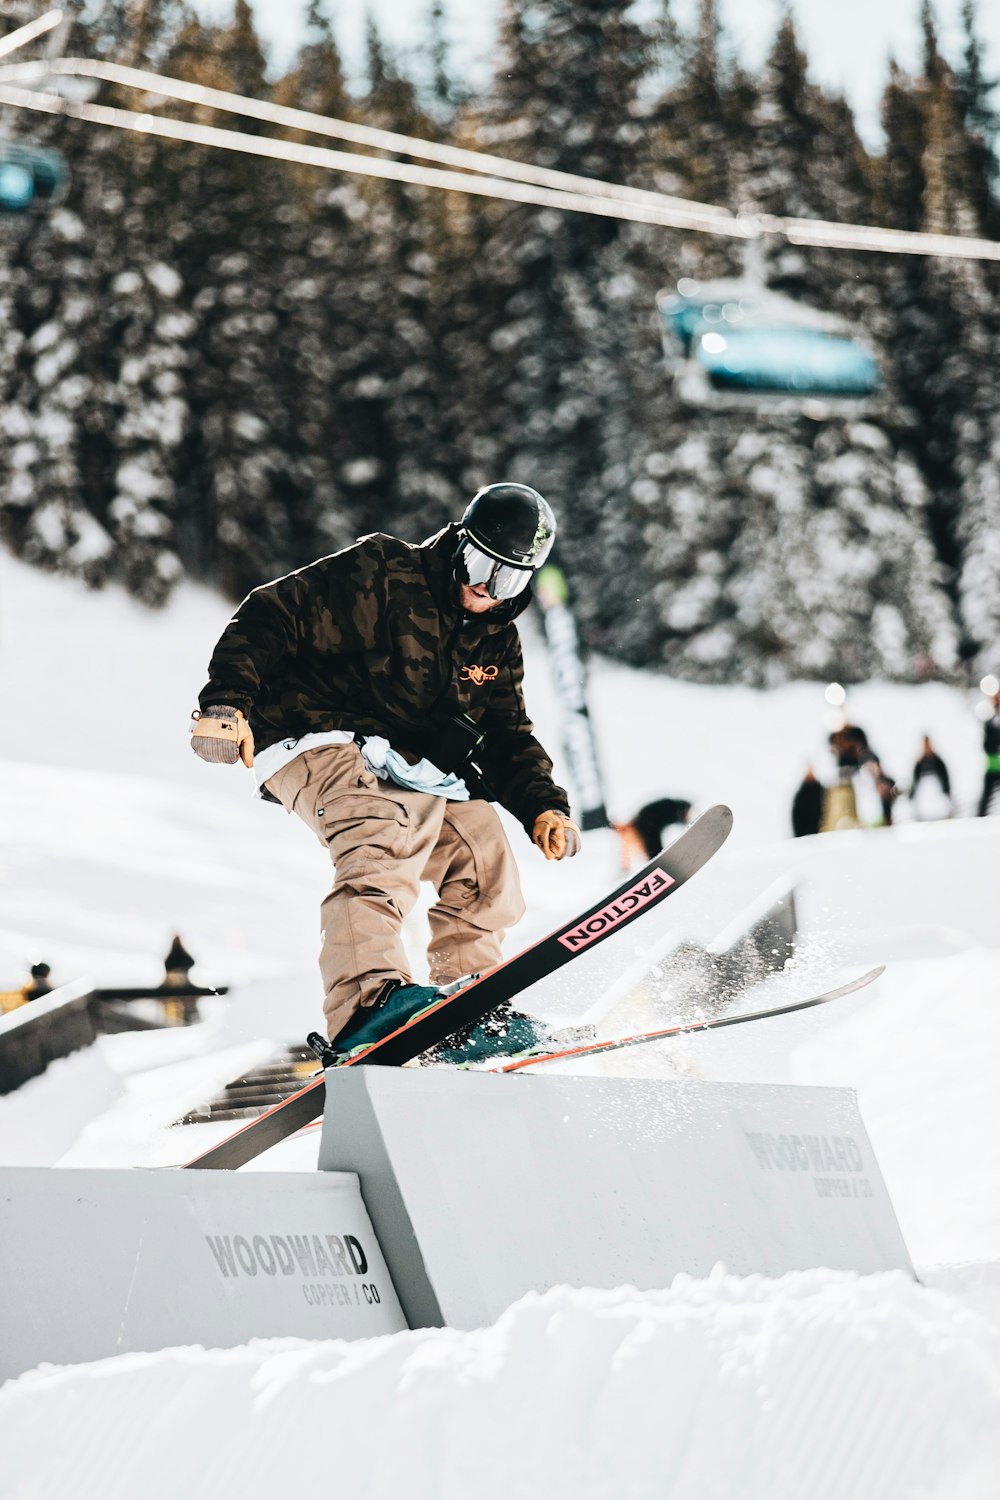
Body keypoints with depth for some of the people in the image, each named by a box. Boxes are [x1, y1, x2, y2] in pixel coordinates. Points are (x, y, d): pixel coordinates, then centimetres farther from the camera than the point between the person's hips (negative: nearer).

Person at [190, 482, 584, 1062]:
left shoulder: (498, 643, 16)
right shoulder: (382, 574, -7)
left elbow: (508, 739, 21)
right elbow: (270, 618, -12)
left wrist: (543, 807, 1)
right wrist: (228, 701, -26)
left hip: (413, 767, 9)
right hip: (326, 742, -8)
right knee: (385, 845, -33)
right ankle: (369, 1003, -53)